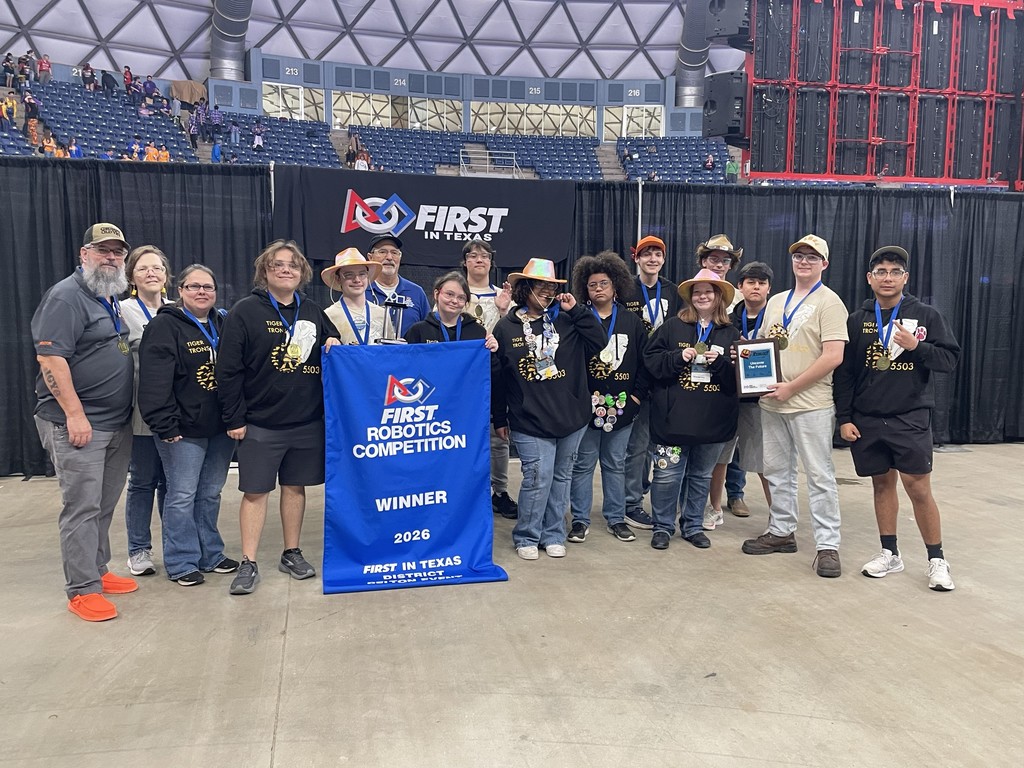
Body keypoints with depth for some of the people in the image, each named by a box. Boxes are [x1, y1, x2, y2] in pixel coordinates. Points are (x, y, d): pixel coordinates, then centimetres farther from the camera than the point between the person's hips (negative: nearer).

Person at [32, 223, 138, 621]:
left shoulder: (113, 299, 15)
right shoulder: (66, 296, -11)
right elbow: (50, 358, -18)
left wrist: (129, 413, 17)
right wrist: (75, 414, -21)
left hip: (118, 424, 8)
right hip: (79, 424, -8)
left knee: (104, 506, 15)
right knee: (81, 507, -3)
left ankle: (98, 571, 27)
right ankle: (82, 590, 6)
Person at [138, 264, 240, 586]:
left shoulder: (223, 324, 11)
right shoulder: (164, 326, -9)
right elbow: (155, 382, -16)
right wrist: (166, 426, -20)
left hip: (220, 427, 6)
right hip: (183, 429, -6)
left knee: (210, 494, 15)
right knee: (182, 496, 2)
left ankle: (211, 554, 27)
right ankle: (181, 563, 15)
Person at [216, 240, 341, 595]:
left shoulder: (313, 311, 9)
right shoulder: (245, 312, -5)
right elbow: (228, 369, -8)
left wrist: (334, 344, -4)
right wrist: (234, 418, -10)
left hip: (307, 421, 4)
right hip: (260, 423, -4)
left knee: (296, 486, 12)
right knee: (255, 490, 1)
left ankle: (292, 553, 26)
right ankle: (248, 563, 11)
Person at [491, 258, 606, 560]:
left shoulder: (564, 321, 6)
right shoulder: (505, 327, 0)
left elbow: (599, 342, -2)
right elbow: (497, 376, 3)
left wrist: (576, 309, -6)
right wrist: (500, 419, 5)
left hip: (571, 416, 4)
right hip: (530, 421, -3)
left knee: (561, 477, 11)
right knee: (538, 476, -7)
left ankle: (553, 535, 26)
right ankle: (526, 537, 13)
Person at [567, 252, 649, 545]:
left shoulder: (632, 321, 6)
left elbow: (644, 361, 7)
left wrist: (637, 395, -1)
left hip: (622, 406, 3)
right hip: (586, 405, -2)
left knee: (616, 464, 13)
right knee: (583, 463, 5)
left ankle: (616, 519, 23)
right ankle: (580, 520, 17)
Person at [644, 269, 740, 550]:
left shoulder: (731, 334, 6)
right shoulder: (672, 327, 2)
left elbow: (739, 376, 1)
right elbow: (651, 360, -3)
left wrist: (719, 362, -15)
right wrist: (679, 356, -16)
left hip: (714, 420, 2)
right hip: (674, 417, -2)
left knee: (701, 475, 15)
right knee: (667, 475, 1)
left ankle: (693, 525, 29)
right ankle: (663, 526, 17)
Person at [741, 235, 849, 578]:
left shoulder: (828, 302, -7)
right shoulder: (775, 301, 14)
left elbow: (833, 357, -16)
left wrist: (791, 388, -17)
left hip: (810, 404, -7)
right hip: (771, 402, 7)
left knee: (820, 476, -1)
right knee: (777, 471, 15)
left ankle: (827, 545, 7)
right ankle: (782, 531, 28)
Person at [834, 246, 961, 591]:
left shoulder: (926, 315, 1)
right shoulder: (857, 320, 5)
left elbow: (950, 359, 0)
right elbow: (845, 372, 5)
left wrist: (916, 346, -17)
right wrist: (844, 417, 0)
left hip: (910, 419, -2)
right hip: (867, 420, 2)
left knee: (918, 487, -3)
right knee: (883, 483, 10)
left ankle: (937, 560, 12)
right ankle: (889, 553, 23)